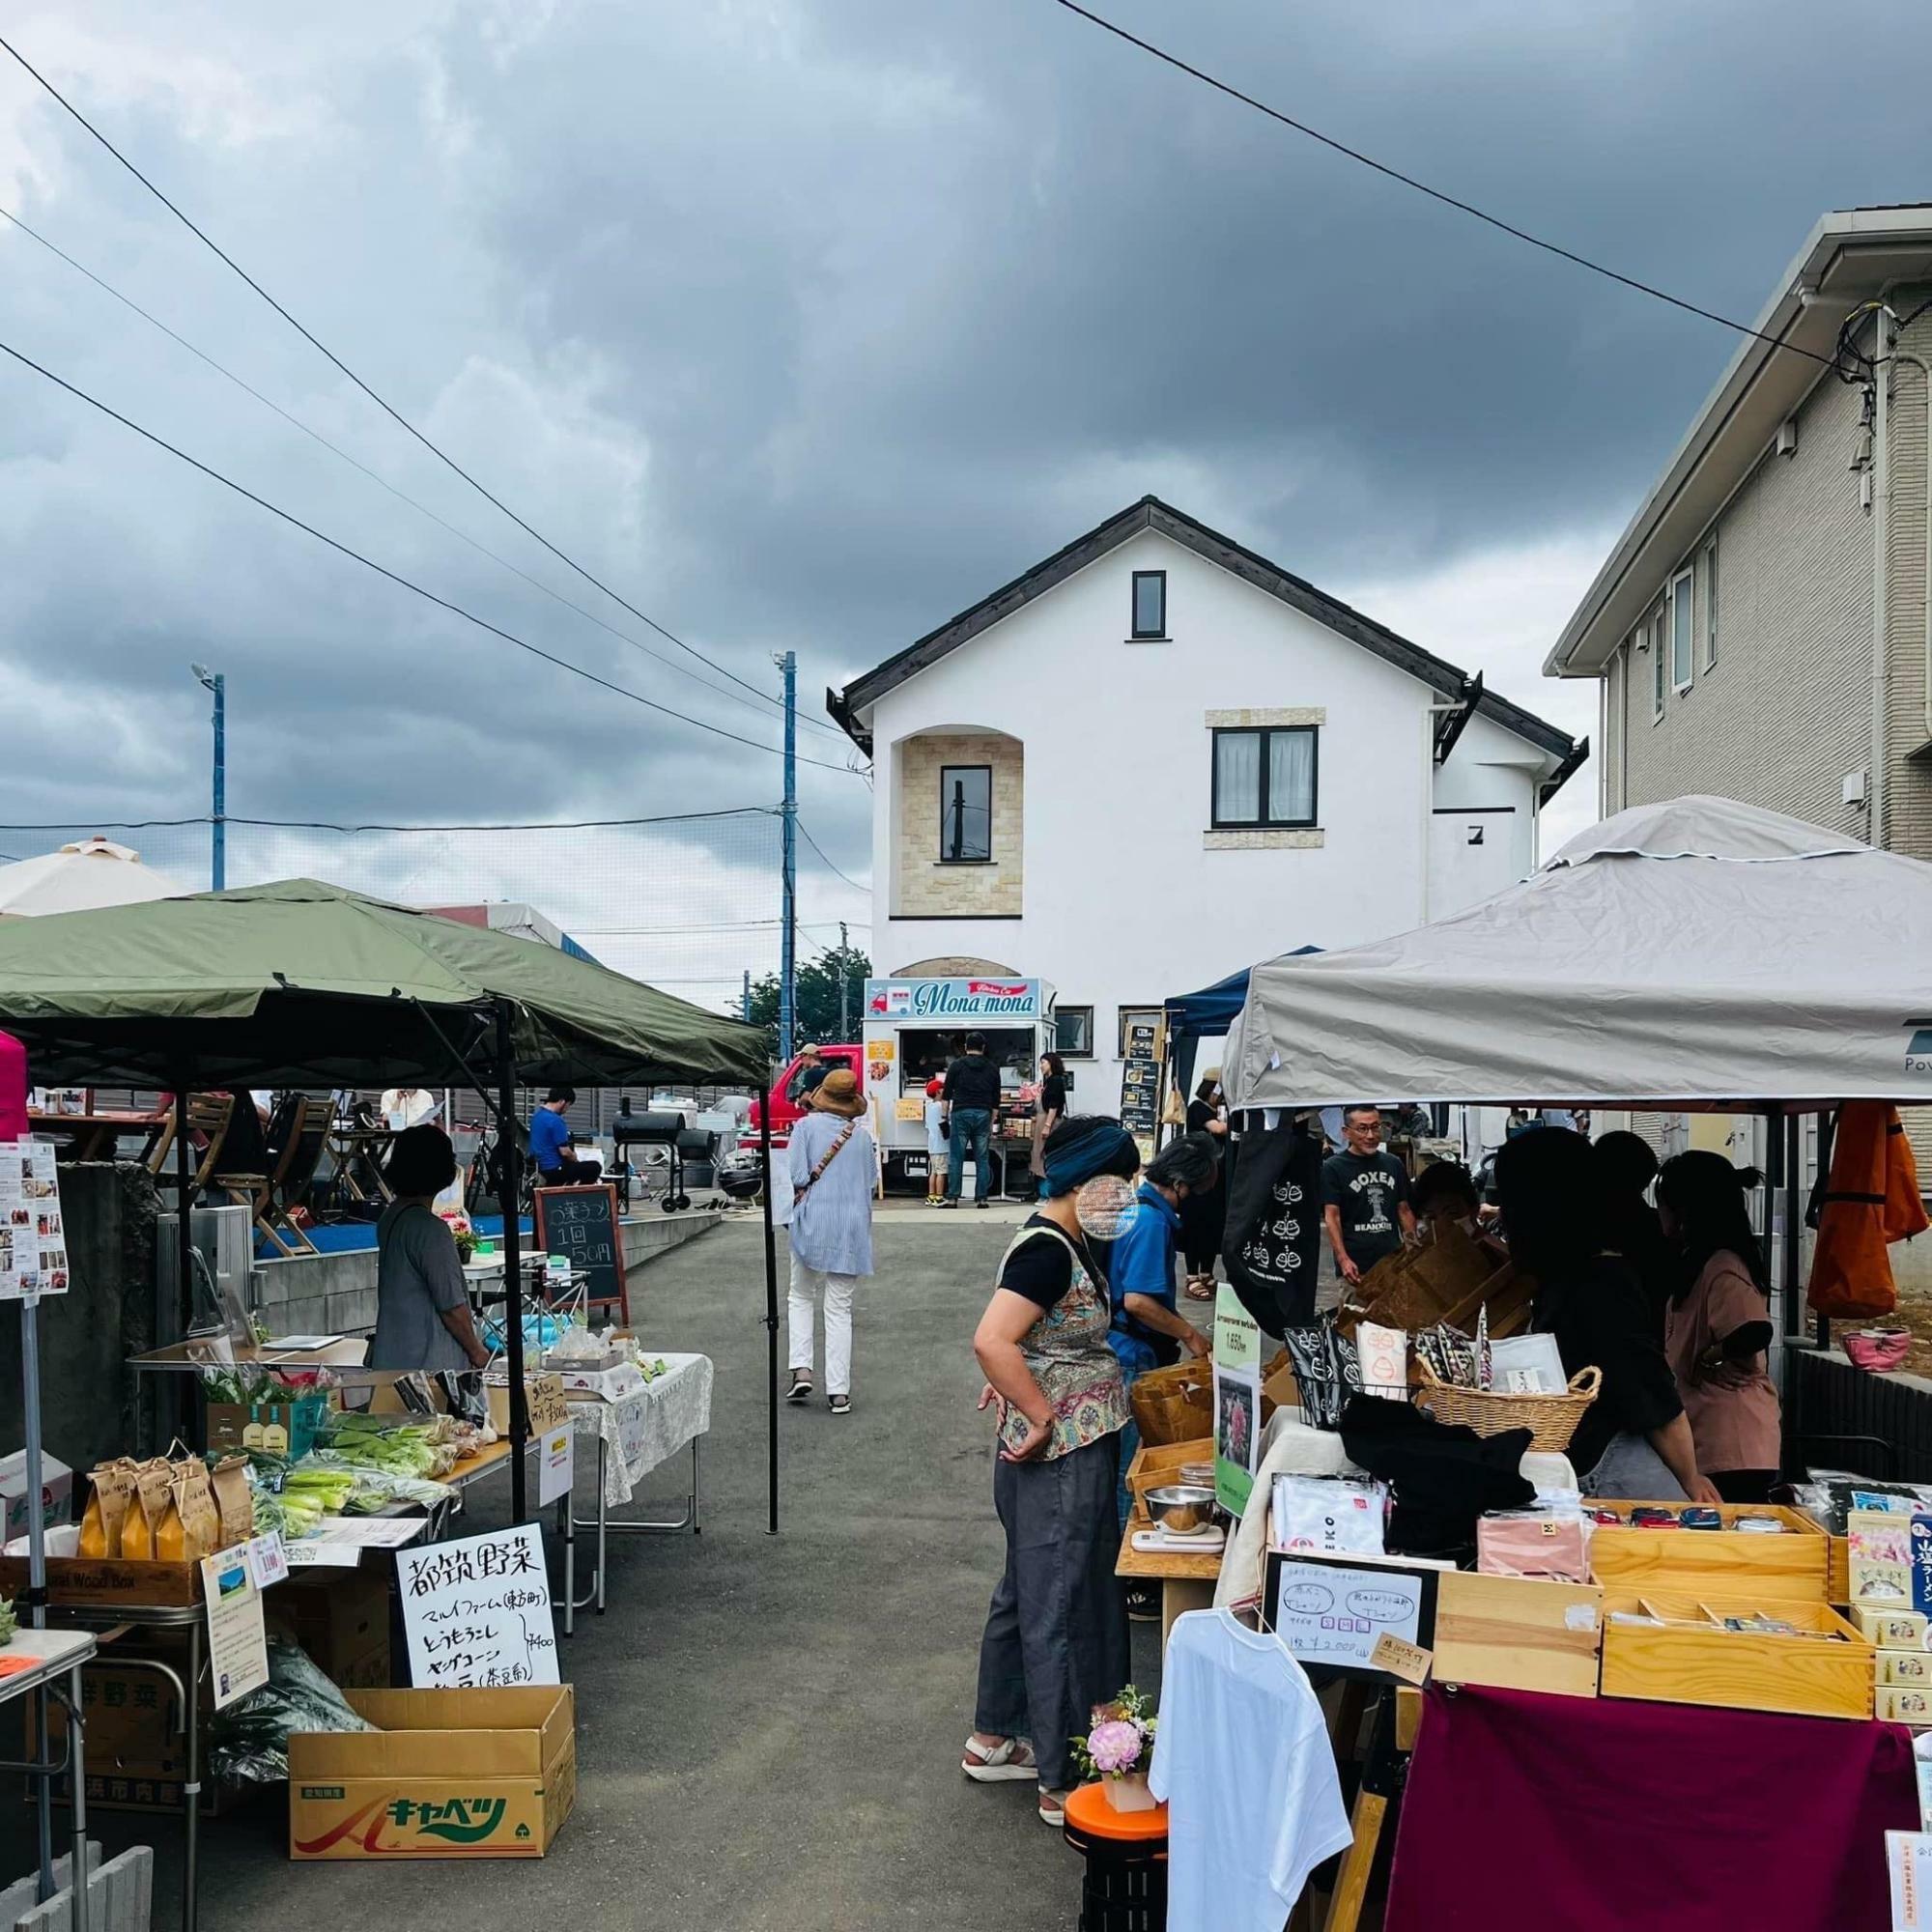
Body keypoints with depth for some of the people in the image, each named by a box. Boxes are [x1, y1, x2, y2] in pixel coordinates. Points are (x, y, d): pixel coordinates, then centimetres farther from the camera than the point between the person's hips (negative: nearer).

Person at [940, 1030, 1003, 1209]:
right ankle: (981, 1198, 3)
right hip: (983, 1115, 2)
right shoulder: (992, 1068, 11)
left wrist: (945, 1117, 8)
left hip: (961, 1113, -2)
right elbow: (996, 1099, 12)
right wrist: (991, 1123, 17)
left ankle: (952, 1198, -4)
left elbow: (946, 1094, 2)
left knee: (956, 1158, -1)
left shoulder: (957, 1065, 4)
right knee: (982, 1159, 5)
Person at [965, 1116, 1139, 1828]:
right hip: (1062, 1457, -10)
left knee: (1025, 1595, 20)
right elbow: (991, 1341, -32)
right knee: (1060, 1609, 1)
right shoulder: (1047, 1250, -22)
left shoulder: (1065, 1241, 9)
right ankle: (1063, 1784, 13)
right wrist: (1042, 1417, -24)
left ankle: (994, 1740, 36)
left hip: (1073, 1454, 10)